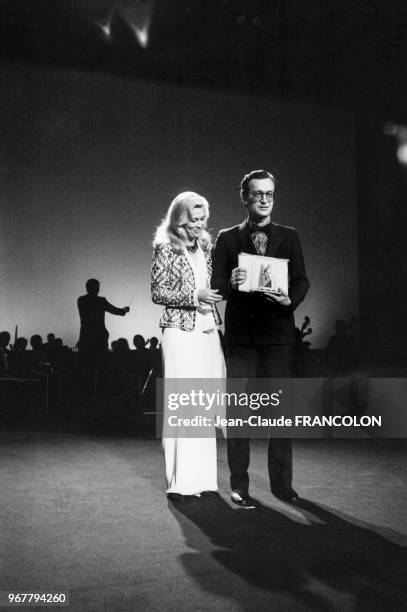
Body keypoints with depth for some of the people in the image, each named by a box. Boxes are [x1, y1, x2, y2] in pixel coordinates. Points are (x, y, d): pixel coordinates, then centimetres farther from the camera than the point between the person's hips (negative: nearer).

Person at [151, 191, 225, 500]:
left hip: (208, 332, 6)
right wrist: (193, 296, -15)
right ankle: (180, 481, 0)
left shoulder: (205, 247, 15)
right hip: (180, 332, -6)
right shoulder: (166, 248, -2)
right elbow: (158, 292, -6)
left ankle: (202, 476, 13)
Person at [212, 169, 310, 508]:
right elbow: (215, 284, 5)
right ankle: (239, 485, 10)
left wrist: (290, 299, -13)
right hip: (240, 332, 0)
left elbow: (302, 281, 7)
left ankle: (282, 483, 13)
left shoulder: (289, 237, 12)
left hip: (278, 330, 1)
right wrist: (231, 283, -17)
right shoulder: (227, 238, 11)